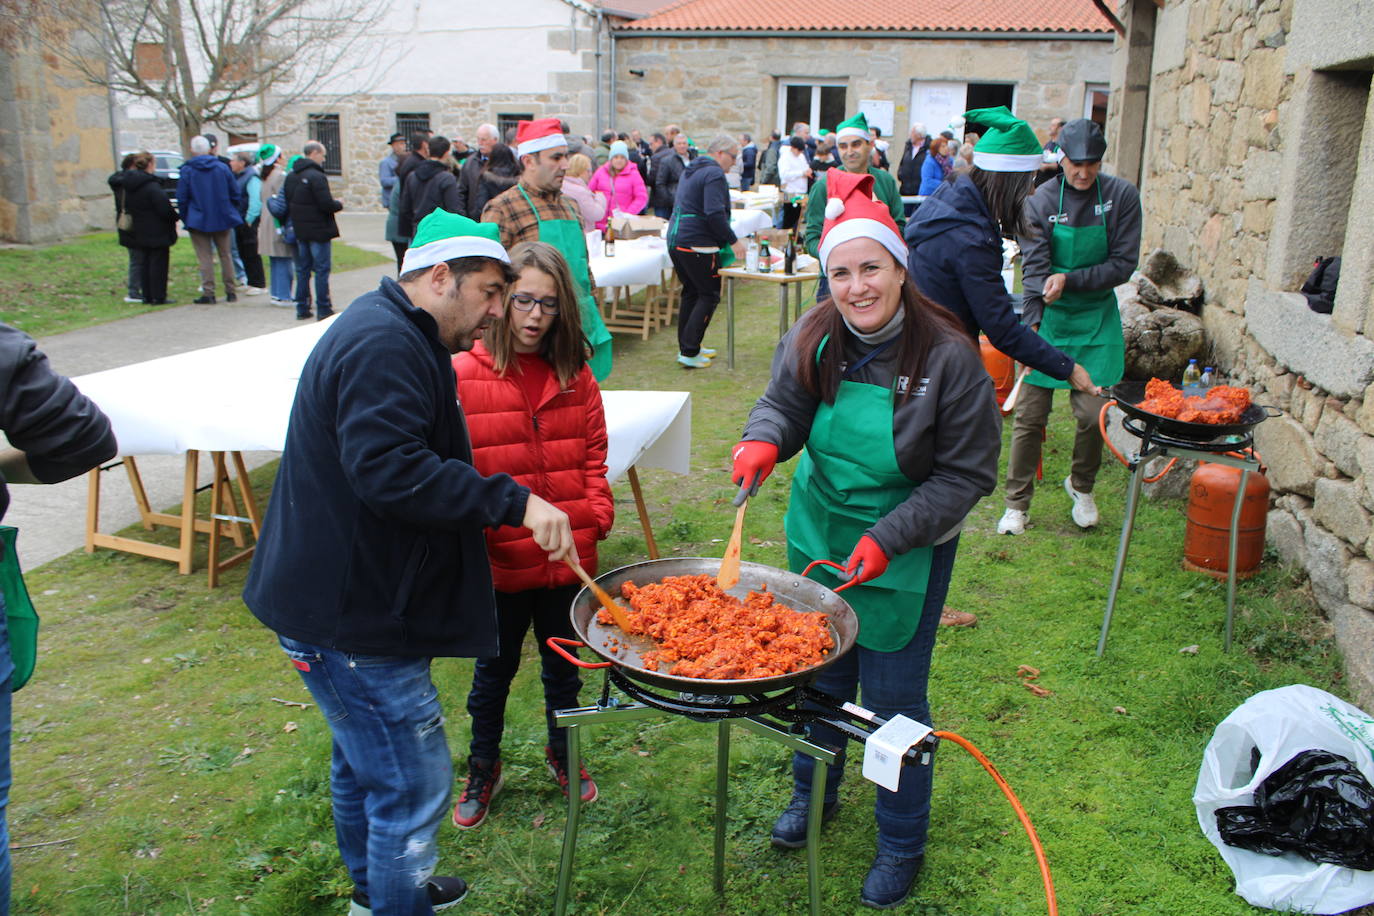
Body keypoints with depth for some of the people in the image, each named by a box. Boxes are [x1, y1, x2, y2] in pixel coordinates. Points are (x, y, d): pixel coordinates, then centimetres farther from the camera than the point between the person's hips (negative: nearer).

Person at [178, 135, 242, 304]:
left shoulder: (187, 170, -7)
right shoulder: (222, 167, -1)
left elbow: (182, 199, -6)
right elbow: (235, 193, 3)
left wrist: (186, 219, 5)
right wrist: (231, 213, 14)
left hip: (198, 221, -2)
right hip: (222, 219, 3)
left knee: (205, 257, 1)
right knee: (225, 255, 11)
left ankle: (208, 293, 0)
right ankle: (230, 292, 13)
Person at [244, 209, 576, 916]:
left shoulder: (387, 334, 15)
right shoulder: (384, 343, -21)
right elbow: (390, 467, -33)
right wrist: (513, 502, -31)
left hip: (353, 601, 12)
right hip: (350, 617, -12)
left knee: (365, 763, 27)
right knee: (413, 787, -2)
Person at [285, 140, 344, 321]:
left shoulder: (291, 176, 8)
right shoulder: (316, 176, -18)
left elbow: (288, 202, 13)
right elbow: (327, 204, -22)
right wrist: (339, 204, -3)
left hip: (300, 230, 8)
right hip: (319, 230, -8)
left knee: (302, 269, 14)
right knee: (321, 269, -1)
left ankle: (302, 309, 18)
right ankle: (323, 309, 1)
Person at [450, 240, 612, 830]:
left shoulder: (575, 376, 1)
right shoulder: (463, 375, -10)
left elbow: (593, 456, 7)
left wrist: (597, 517, -5)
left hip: (568, 557, 3)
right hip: (499, 560, -3)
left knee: (562, 664, 21)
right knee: (495, 669, 17)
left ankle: (561, 754, 45)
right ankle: (482, 769, 39)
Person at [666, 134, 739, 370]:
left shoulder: (691, 171, 20)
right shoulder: (714, 174, -12)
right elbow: (715, 214, -22)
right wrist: (732, 240, -13)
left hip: (676, 240, 10)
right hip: (698, 244, -10)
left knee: (691, 293, 18)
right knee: (709, 296, -2)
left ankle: (687, 347, 22)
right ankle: (689, 352, -6)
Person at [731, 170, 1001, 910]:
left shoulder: (948, 356, -22)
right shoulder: (814, 338, -12)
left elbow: (967, 473, -17)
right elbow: (783, 405, -2)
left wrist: (889, 540, -25)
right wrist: (762, 439, -27)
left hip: (907, 553, -4)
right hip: (818, 535, 4)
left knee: (893, 699, 7)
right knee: (820, 674, 21)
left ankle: (902, 843, 33)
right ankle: (813, 791, 50)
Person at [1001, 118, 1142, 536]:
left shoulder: (1121, 196, -3)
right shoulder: (1041, 200, -5)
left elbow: (1123, 264, -4)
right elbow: (1034, 267, -13)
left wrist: (1070, 280, -17)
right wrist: (1032, 324, -26)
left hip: (1096, 318, 1)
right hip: (1048, 317, -1)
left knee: (1092, 413, -1)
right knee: (1030, 415, -1)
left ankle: (1082, 487, 27)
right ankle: (1017, 503, 13)